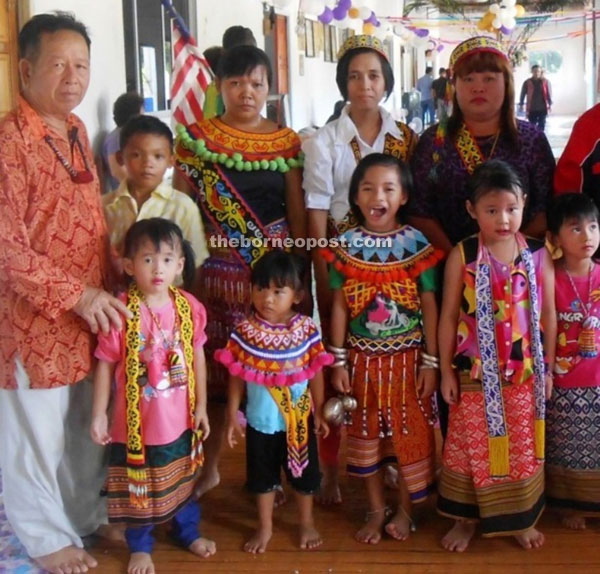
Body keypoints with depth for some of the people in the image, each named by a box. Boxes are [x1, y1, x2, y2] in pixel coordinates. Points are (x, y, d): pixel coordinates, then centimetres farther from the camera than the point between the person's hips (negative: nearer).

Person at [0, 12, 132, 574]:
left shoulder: (75, 129, 8)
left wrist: (101, 290, 9)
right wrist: (76, 294, -20)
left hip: (90, 314, 8)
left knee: (87, 427, 21)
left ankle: (86, 516, 41)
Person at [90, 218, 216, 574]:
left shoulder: (189, 307, -7)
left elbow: (198, 358, 2)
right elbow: (105, 366, -10)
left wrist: (201, 406, 6)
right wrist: (99, 415, -8)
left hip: (179, 418, 3)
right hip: (136, 420, -3)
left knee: (182, 478, 22)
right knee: (138, 485, 13)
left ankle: (189, 532, 45)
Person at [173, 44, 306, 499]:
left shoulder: (287, 142, 6)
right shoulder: (196, 139, 2)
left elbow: (297, 211, 8)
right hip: (217, 270, -1)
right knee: (216, 369, 4)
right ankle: (208, 465, 22)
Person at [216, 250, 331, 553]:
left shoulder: (306, 329, -12)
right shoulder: (245, 331, -12)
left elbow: (315, 374, -3)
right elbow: (237, 377, -5)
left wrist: (319, 412, 2)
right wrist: (232, 416, -3)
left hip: (298, 419, 0)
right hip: (260, 420, 0)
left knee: (304, 472, 17)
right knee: (262, 476, 17)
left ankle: (307, 523, 39)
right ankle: (265, 527, 37)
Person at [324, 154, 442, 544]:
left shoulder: (417, 244, -8)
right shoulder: (346, 246, -3)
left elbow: (429, 306, -5)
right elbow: (340, 306, 0)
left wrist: (431, 361, -6)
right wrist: (338, 360, -1)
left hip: (407, 357, -1)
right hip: (363, 358, 2)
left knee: (410, 434, 8)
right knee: (367, 435, 12)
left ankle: (406, 509, 27)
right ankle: (377, 510, 29)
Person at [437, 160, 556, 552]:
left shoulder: (538, 254, -3)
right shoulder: (463, 255, -8)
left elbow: (548, 314, 4)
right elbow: (449, 315, -3)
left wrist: (548, 368, 6)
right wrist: (446, 371, -3)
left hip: (525, 373, 2)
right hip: (476, 373, -1)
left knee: (523, 447, 13)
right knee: (471, 446, 9)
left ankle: (521, 518, 31)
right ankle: (467, 519, 26)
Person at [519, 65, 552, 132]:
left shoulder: (545, 82, 1)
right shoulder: (527, 82, -1)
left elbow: (549, 94, 3)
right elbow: (523, 94, 4)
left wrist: (550, 104, -1)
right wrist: (521, 104, 3)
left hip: (542, 108, 1)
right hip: (531, 109, -1)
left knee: (541, 126, 5)